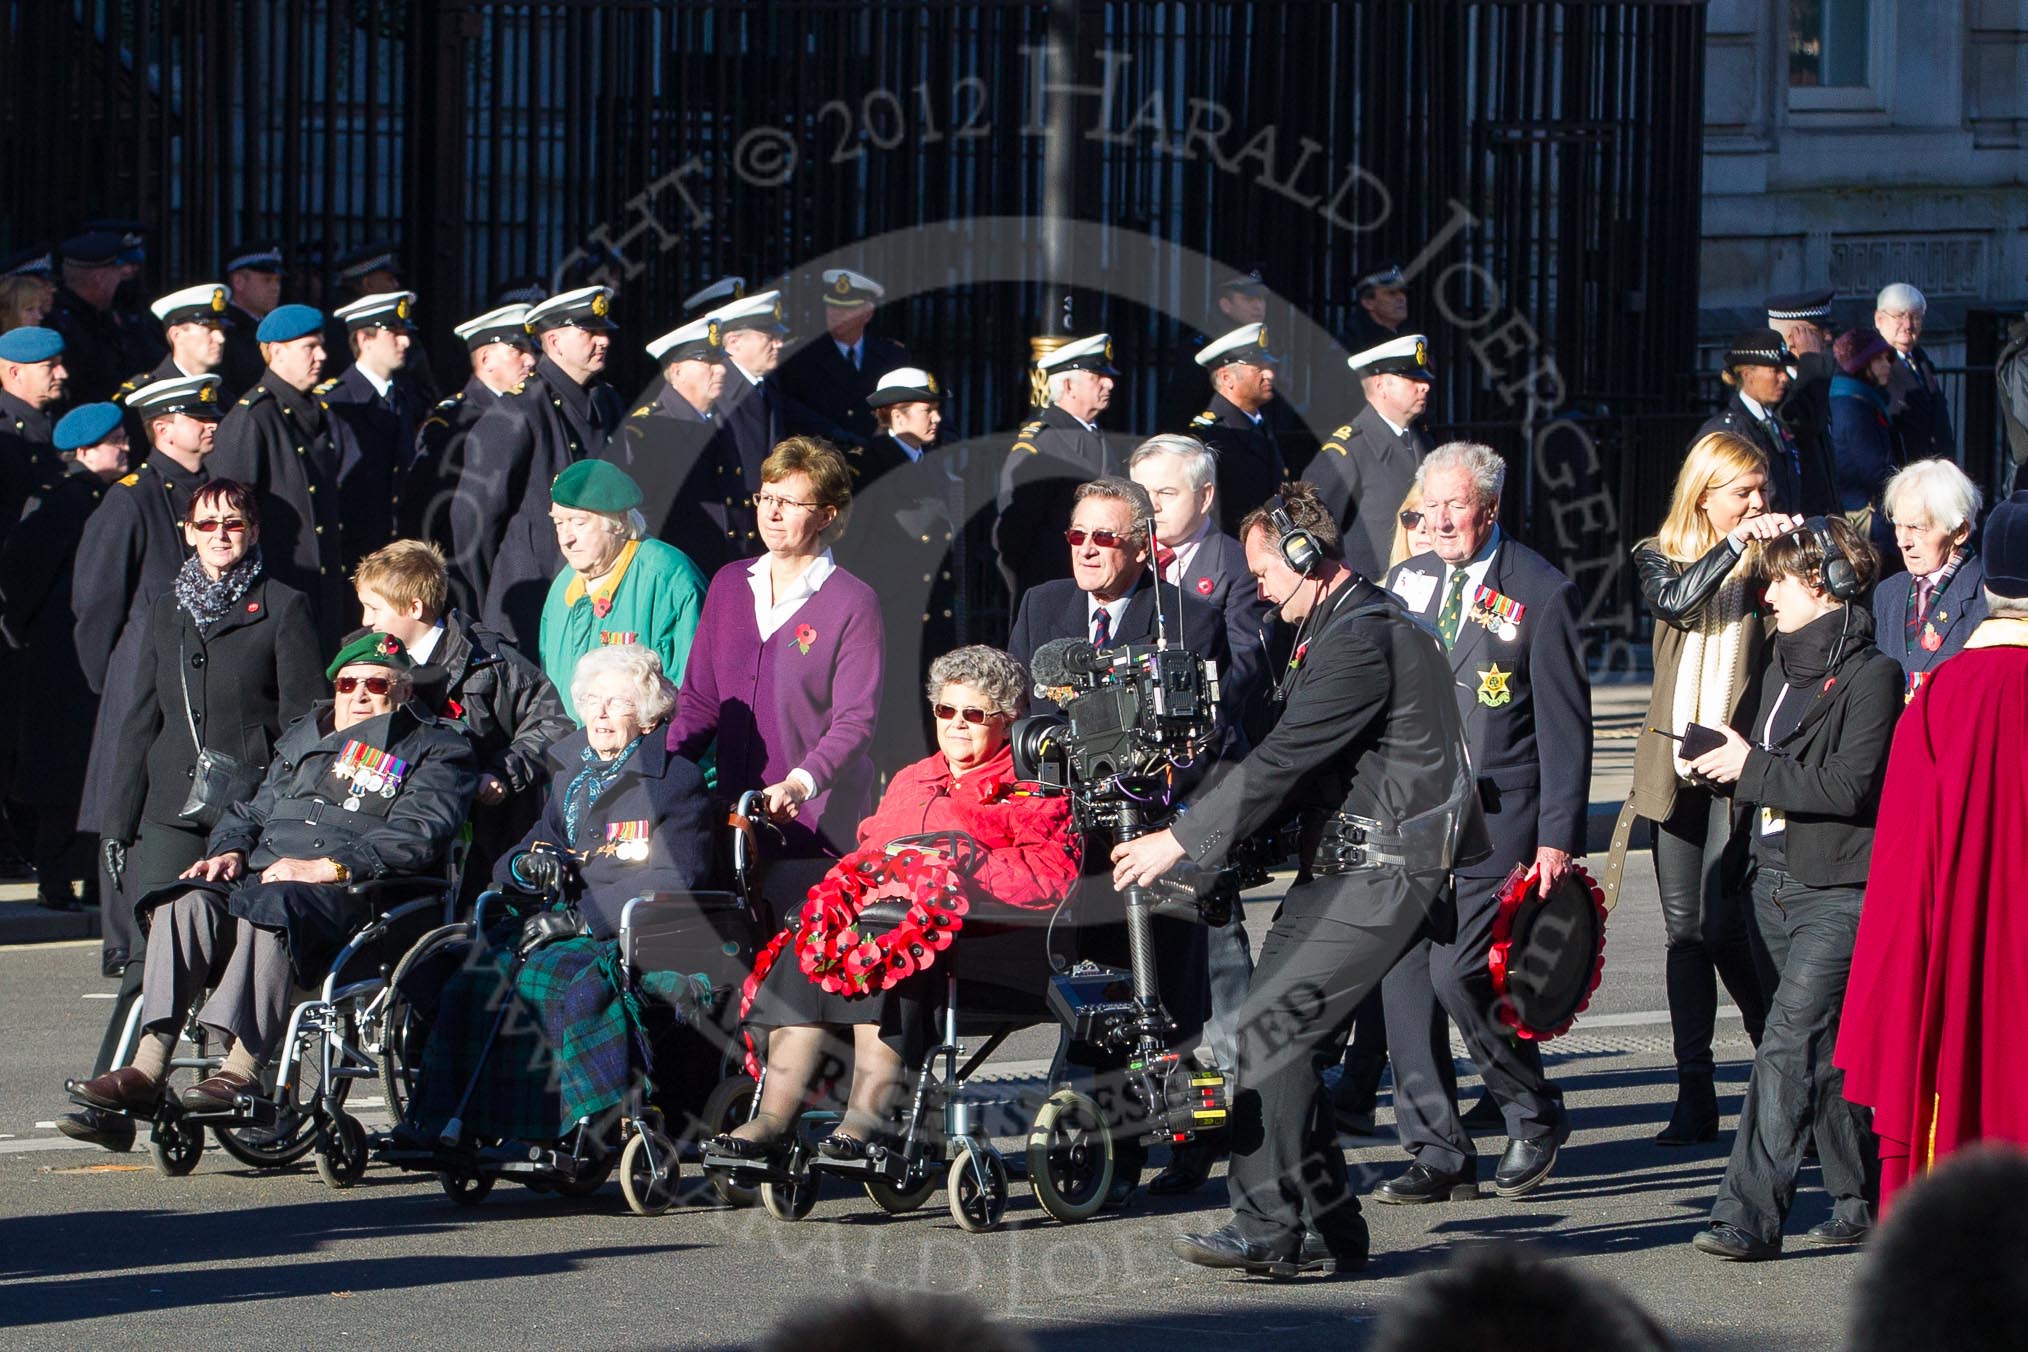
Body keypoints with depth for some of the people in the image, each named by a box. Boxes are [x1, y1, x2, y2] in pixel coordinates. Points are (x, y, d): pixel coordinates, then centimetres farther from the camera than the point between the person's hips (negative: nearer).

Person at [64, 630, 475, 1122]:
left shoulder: (433, 749, 12)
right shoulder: (303, 739, 33)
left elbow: (416, 834, -5)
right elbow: (250, 811, 32)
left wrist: (326, 868, -17)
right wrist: (231, 851, 7)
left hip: (352, 891, -6)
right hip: (263, 871, 6)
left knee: (271, 906, -39)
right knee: (188, 903, -27)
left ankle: (242, 1069, -49)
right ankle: (148, 1067, -35)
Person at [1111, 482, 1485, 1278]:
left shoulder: (1361, 641, -16)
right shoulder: (1344, 628, 19)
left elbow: (1285, 758, -19)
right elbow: (1297, 759, 22)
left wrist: (1182, 840, -15)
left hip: (1380, 874, -11)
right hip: (1343, 865, 11)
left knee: (1267, 1029, -15)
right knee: (1279, 1036, 5)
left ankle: (1269, 1226, -14)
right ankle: (1326, 1230, 8)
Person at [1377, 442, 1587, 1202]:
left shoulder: (1542, 594, -4)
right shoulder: (1407, 581, 12)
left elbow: (1566, 725, -5)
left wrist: (1557, 836, -10)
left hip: (1493, 817, -6)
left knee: (1458, 973, -14)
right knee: (1404, 977, 1)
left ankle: (1535, 1117, 9)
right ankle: (1439, 1152, 8)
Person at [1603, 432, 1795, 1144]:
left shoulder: (1766, 560, 4)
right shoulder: (1659, 556, 9)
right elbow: (1674, 602, -12)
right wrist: (1733, 544, -20)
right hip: (1674, 761, 3)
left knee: (1722, 923, -13)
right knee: (1685, 930, 6)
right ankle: (1695, 1094, 11)